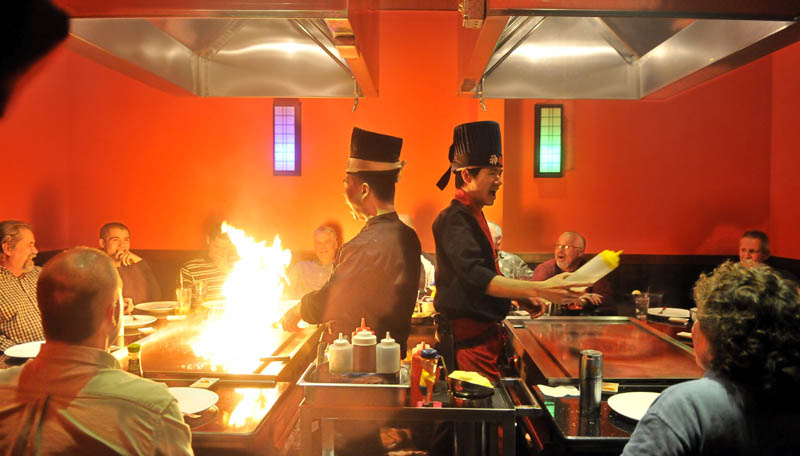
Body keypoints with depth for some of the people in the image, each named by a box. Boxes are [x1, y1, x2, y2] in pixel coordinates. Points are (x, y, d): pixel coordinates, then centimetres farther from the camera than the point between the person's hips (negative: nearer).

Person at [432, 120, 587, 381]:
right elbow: (477, 277, -31)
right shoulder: (455, 219, -18)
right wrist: (539, 289, -37)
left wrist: (522, 296, 12)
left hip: (482, 333, 10)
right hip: (467, 338, -10)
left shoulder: (472, 215, 14)